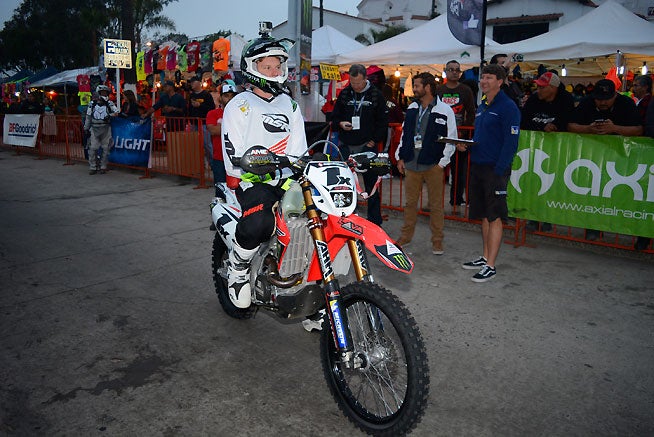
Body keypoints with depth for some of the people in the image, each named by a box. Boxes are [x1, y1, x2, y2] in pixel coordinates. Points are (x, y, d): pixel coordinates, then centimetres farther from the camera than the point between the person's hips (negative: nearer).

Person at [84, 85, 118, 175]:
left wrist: (110, 115, -24)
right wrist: (86, 128, 14)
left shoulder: (109, 103, 5)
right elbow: (88, 117, 13)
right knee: (93, 148, -3)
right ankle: (92, 167, 5)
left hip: (106, 129, 0)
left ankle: (103, 167, 12)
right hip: (95, 129, 0)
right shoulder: (92, 105, 8)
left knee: (105, 148, 1)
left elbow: (116, 112, -4)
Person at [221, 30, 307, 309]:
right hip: (250, 180, -5)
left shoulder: (290, 105, 20)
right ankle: (237, 269, -4)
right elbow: (235, 156, -9)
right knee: (258, 223, -34)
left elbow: (298, 150, 17)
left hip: (286, 179, 6)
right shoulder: (239, 106, 2)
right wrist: (267, 175, -21)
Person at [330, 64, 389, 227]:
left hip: (367, 146, -2)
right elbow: (334, 117, 15)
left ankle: (374, 221, 10)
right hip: (346, 146, 2)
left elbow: (383, 121, 5)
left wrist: (374, 140, -5)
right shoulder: (344, 94, 8)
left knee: (371, 184, 2)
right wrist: (340, 124, -7)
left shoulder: (376, 94, 2)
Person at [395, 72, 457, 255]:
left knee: (436, 204, 4)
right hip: (411, 164, 4)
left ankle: (437, 240, 16)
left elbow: (451, 139, -4)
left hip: (433, 166, -4)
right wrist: (401, 157, 11)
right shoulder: (412, 108, 10)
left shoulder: (445, 111, -6)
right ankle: (406, 236, 24)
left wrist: (442, 163, -8)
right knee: (410, 202, 11)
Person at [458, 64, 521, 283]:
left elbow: (511, 143, -16)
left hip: (495, 169, -8)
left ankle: (490, 266, 0)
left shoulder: (508, 107, -10)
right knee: (484, 215, 14)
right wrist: (466, 146, 5)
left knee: (494, 217, -4)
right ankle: (485, 257, 25)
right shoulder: (482, 106, 17)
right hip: (477, 166, 8)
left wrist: (499, 171, -21)